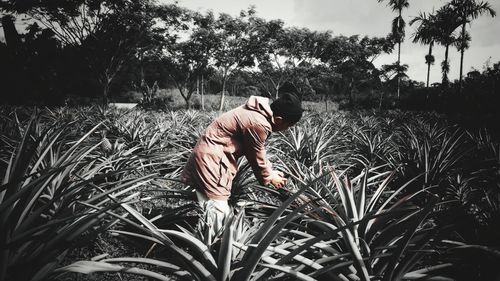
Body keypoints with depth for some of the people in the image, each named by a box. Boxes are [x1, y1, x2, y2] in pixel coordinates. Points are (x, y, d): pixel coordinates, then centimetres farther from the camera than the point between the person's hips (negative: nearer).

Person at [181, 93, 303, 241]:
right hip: (210, 158, -10)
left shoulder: (258, 112, 6)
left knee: (222, 206, 17)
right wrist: (269, 177, 6)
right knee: (218, 207, -7)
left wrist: (270, 171, 17)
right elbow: (256, 156, -10)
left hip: (208, 155, 10)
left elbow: (257, 150, 17)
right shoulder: (258, 124, -24)